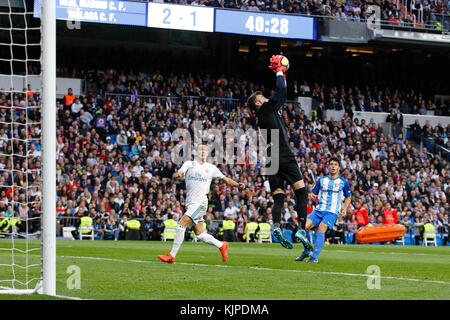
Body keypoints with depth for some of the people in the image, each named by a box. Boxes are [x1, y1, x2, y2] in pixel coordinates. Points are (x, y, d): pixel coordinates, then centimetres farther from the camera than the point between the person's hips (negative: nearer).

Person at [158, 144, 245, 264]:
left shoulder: (211, 168, 9)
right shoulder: (189, 164, 11)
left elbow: (225, 179, 19)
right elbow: (179, 174, -5)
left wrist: (237, 184, 1)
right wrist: (177, 175, -30)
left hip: (200, 202, -4)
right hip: (190, 203, 4)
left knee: (181, 225, -18)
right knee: (200, 234, 6)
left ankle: (172, 255, -16)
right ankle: (221, 245, 28)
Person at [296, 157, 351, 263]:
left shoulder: (343, 182, 7)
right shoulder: (321, 180, 13)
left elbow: (348, 197, 18)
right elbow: (313, 192, 18)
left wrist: (345, 209, 3)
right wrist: (313, 195, -7)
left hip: (332, 212, -3)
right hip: (319, 210, 3)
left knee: (321, 229, -27)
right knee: (304, 227, -16)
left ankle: (315, 257, -27)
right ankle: (306, 251, 7)